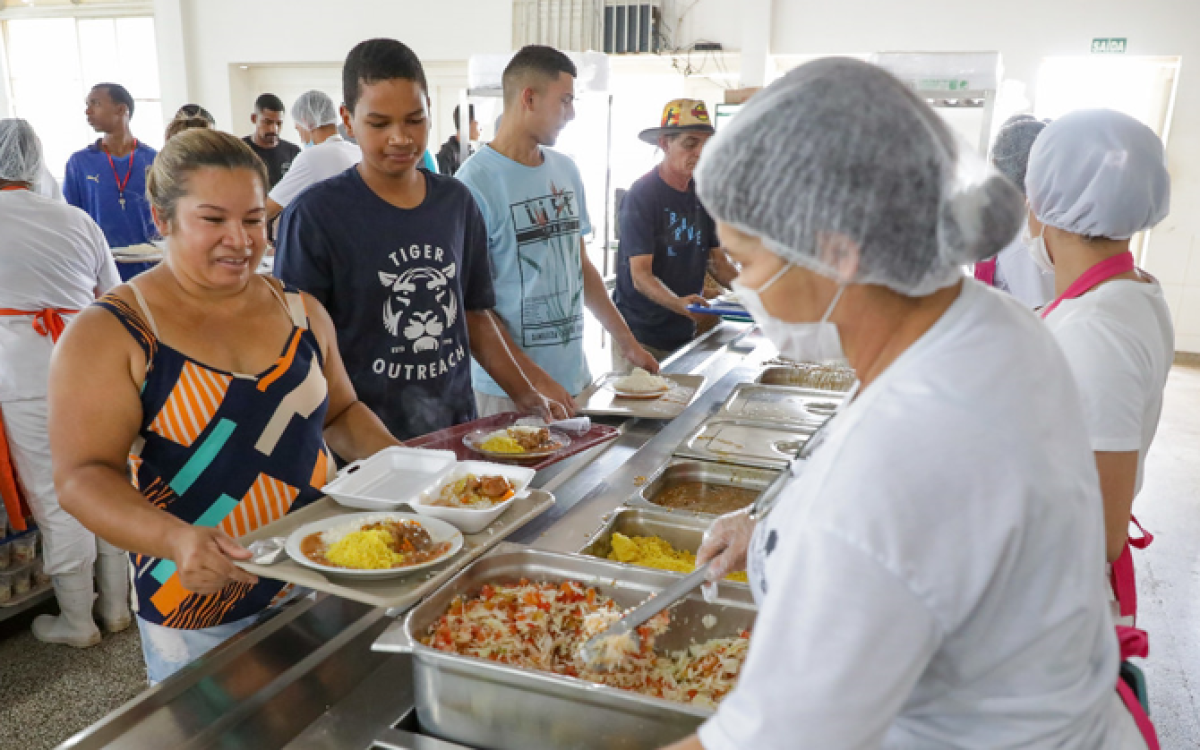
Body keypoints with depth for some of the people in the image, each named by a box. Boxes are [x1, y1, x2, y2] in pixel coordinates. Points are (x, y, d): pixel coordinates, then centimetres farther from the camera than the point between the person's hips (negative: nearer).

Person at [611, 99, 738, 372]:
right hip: (640, 333, -6)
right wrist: (678, 303, -37)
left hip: (684, 331, 6)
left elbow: (718, 262, 12)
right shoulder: (642, 195, -13)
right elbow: (640, 275, -19)